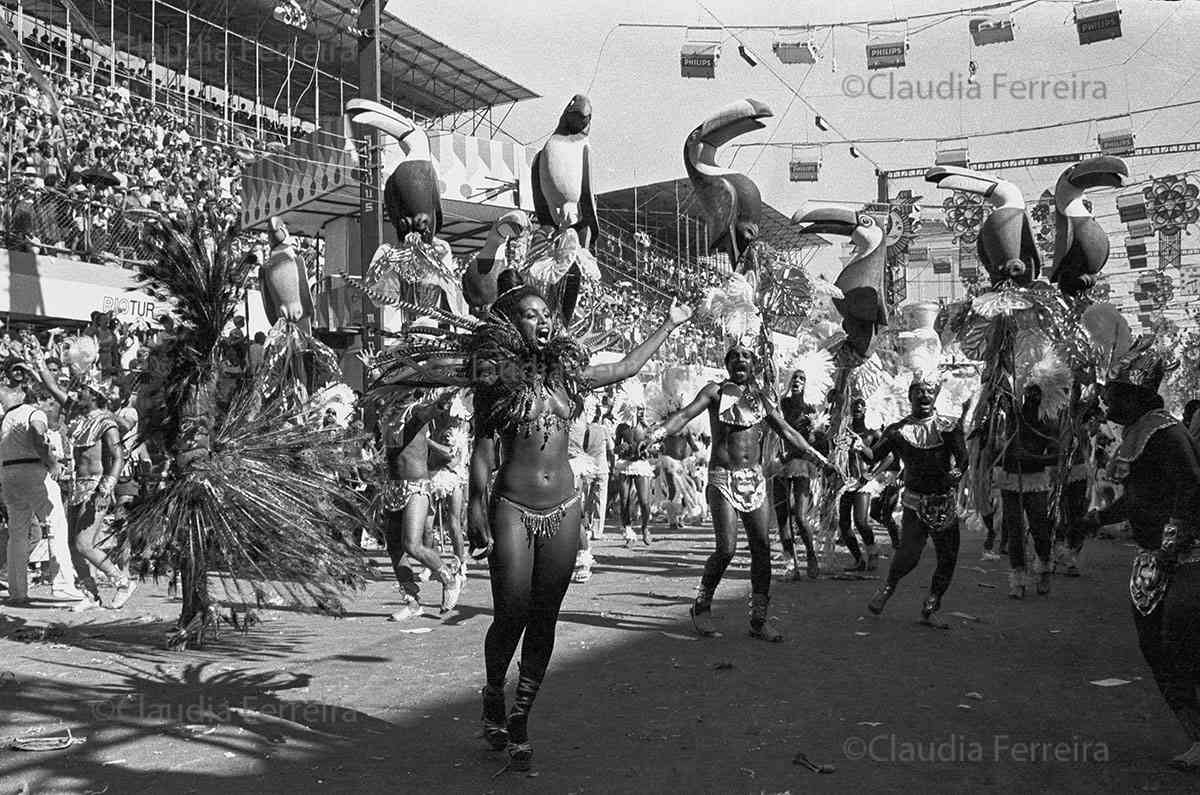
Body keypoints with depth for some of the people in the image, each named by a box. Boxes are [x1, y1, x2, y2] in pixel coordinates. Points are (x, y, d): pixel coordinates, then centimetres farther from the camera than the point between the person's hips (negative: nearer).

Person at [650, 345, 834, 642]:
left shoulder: (760, 397, 13)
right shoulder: (716, 392, 1)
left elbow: (786, 431, 20)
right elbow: (686, 414, -12)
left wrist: (815, 455, 20)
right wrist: (659, 432, -29)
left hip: (754, 478, 5)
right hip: (723, 478, -4)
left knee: (762, 547, -1)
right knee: (727, 548, -12)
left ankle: (759, 620, 9)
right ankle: (701, 605, 10)